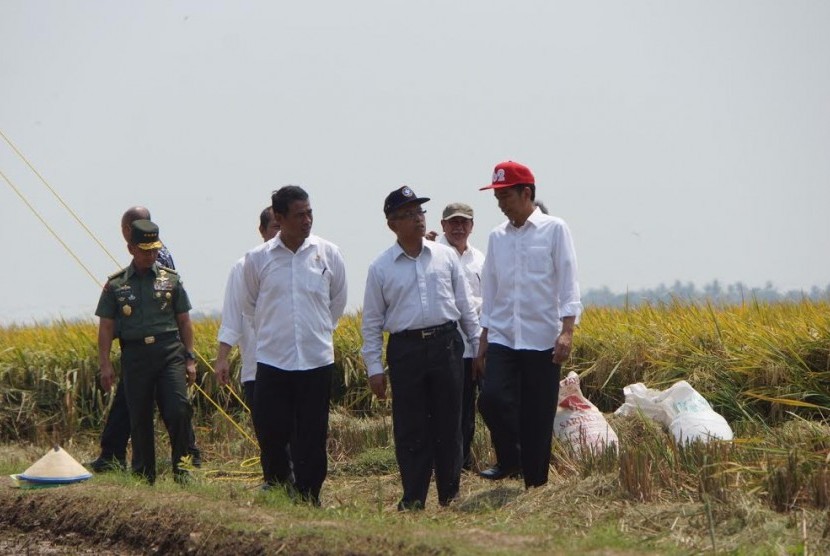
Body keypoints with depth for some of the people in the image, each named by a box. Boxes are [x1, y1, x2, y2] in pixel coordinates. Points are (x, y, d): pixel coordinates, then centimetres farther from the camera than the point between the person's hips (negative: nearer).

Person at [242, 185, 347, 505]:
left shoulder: (329, 254, 1)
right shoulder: (257, 259, 0)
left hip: (317, 361, 0)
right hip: (272, 361, 0)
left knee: (312, 440, 3)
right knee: (271, 434, -1)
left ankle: (308, 501, 10)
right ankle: (277, 490, 20)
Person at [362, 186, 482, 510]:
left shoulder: (445, 257, 7)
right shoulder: (380, 268, 3)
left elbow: (466, 305, 13)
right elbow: (371, 322, 6)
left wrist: (479, 344, 10)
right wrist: (374, 368, 1)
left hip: (446, 344, 1)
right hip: (406, 348, -1)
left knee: (448, 423, 5)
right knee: (410, 427, 0)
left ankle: (450, 494, 15)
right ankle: (413, 499, 7)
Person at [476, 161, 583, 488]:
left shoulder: (554, 230, -1)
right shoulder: (497, 237, 11)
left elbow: (567, 283, -6)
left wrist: (567, 330, -16)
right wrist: (484, 336, 15)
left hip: (542, 339, -3)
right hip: (502, 337, 3)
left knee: (537, 417, -1)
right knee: (491, 397, -15)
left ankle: (536, 483, 9)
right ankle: (509, 459, 7)